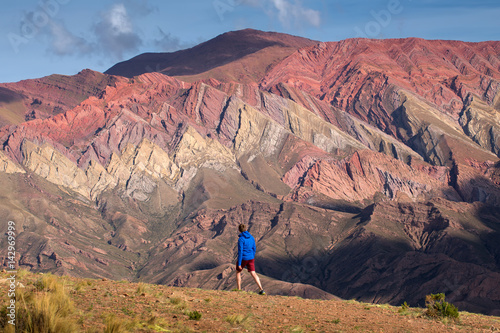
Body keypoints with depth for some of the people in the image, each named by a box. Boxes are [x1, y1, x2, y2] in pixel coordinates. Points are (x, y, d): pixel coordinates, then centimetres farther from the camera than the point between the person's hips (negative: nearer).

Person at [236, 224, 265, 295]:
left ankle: (239, 290, 19)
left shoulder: (241, 239, -17)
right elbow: (254, 249, 11)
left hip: (243, 258, -5)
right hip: (251, 258, 5)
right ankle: (261, 289, -9)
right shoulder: (252, 237, 3)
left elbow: (240, 252, -19)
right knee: (253, 273, 3)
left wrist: (239, 264, -16)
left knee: (238, 272, 17)